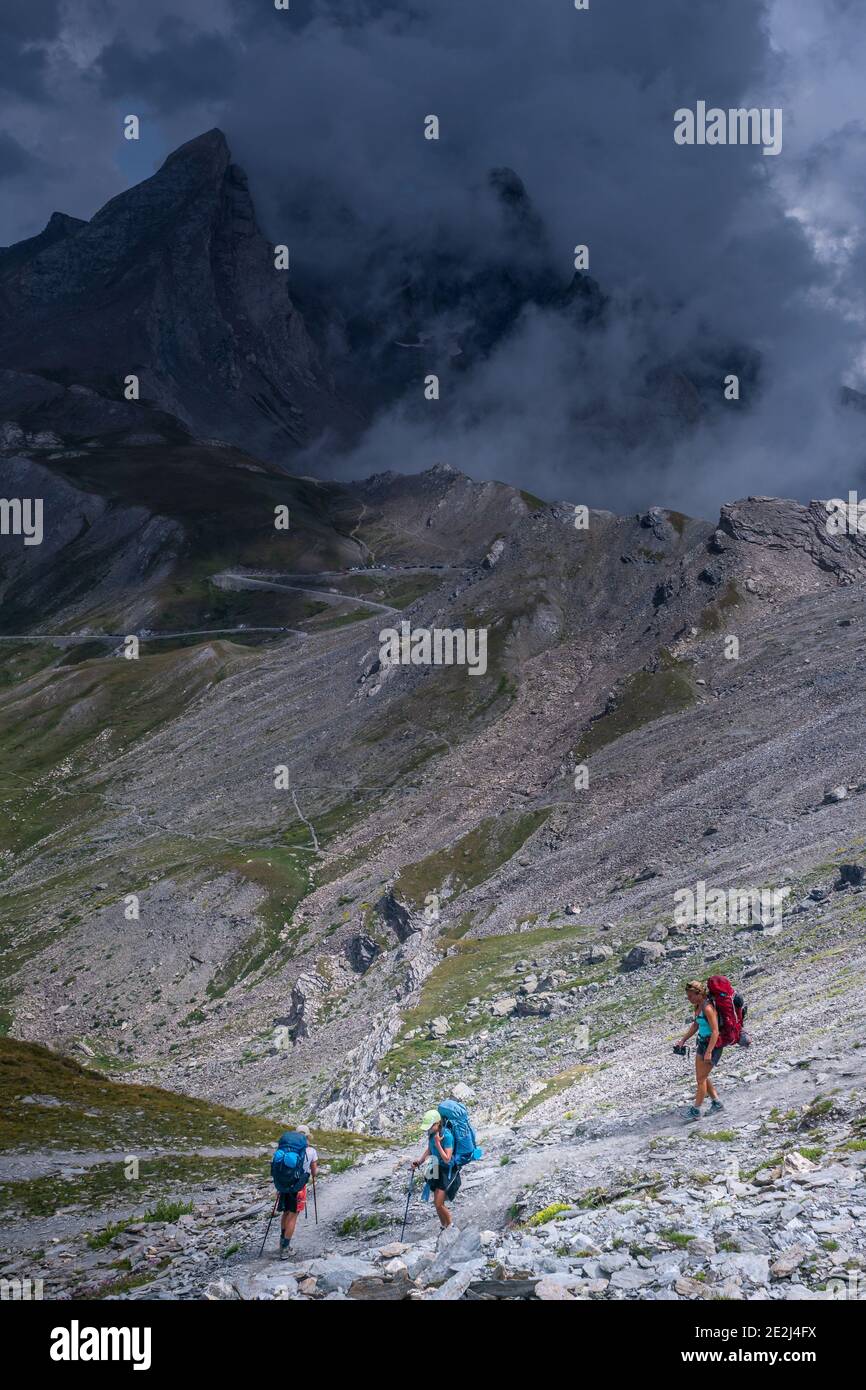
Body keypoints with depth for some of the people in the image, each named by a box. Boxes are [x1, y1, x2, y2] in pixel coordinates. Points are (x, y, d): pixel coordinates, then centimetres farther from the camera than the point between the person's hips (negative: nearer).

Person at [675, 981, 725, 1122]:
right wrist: (683, 1039, 18)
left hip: (712, 1045, -9)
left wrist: (709, 1052, -28)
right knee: (701, 1077, 17)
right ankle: (717, 1103, 30)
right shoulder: (698, 1006, 4)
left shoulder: (708, 1008, -24)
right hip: (702, 1043, 9)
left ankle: (696, 1111, 8)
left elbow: (715, 1031, -25)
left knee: (701, 1079, -1)